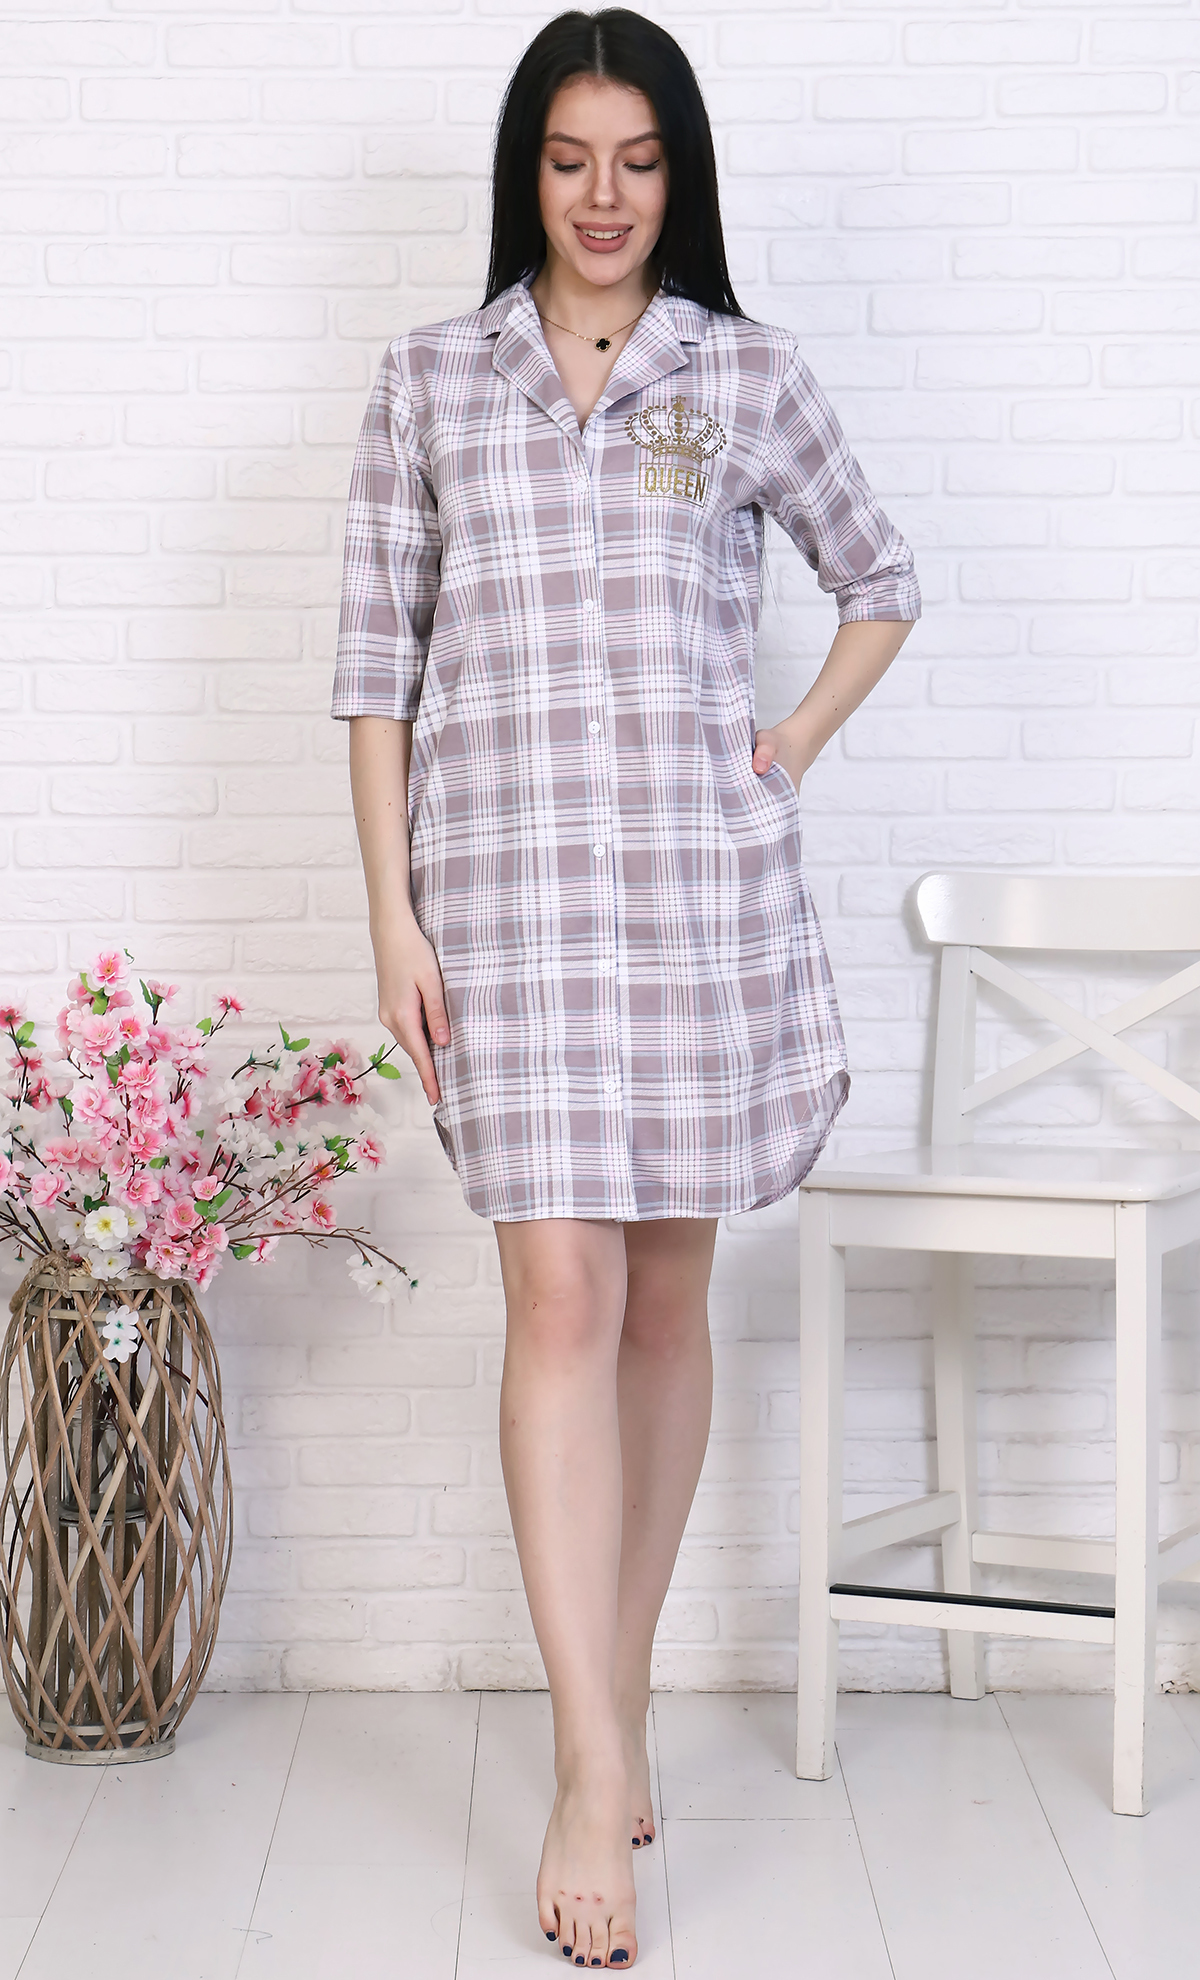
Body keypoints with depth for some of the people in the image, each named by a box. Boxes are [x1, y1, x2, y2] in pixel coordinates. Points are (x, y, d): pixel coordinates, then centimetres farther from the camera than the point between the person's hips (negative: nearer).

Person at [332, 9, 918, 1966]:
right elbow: (378, 659, 4)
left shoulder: (745, 370, 8)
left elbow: (879, 580, 19)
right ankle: (597, 1780, -7)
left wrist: (794, 750, 5)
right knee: (560, 1294, -10)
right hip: (504, 871, -1)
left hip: (703, 874, 1)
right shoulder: (431, 378, 7)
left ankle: (618, 1708, 21)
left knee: (668, 1293, 6)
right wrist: (393, 913, -3)